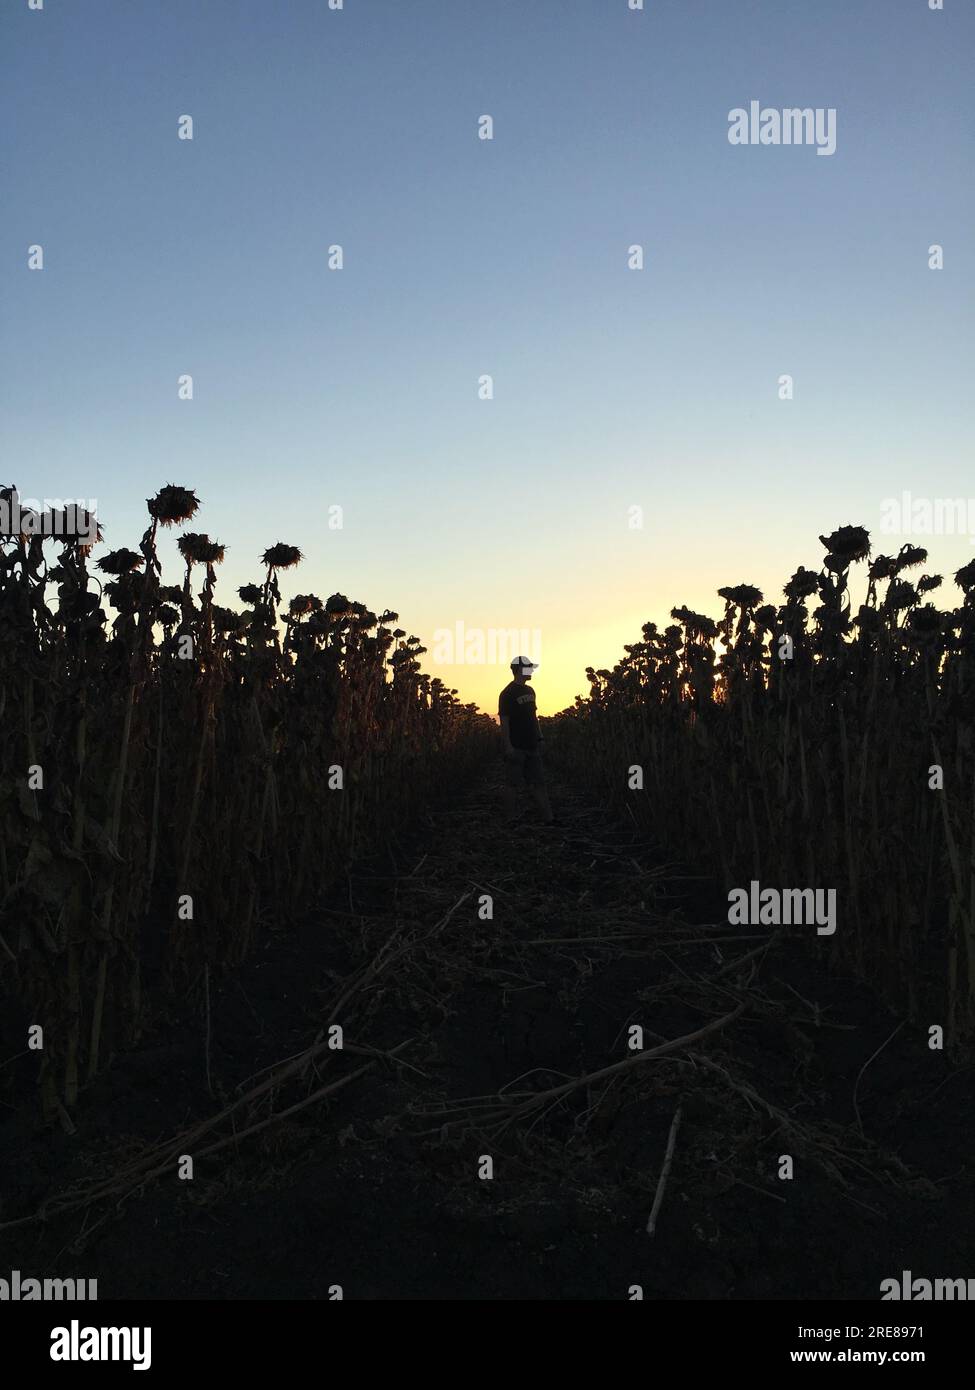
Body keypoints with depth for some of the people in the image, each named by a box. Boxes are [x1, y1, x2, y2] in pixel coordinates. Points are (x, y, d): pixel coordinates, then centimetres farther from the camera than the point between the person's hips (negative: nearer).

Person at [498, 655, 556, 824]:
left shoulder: (530, 691, 15)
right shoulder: (507, 694, -10)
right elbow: (504, 721, -14)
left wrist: (538, 738, 15)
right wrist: (508, 746, -19)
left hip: (531, 746, 8)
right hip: (515, 747, -8)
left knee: (537, 782, 7)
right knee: (513, 784, -1)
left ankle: (549, 819, 7)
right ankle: (511, 820, 7)